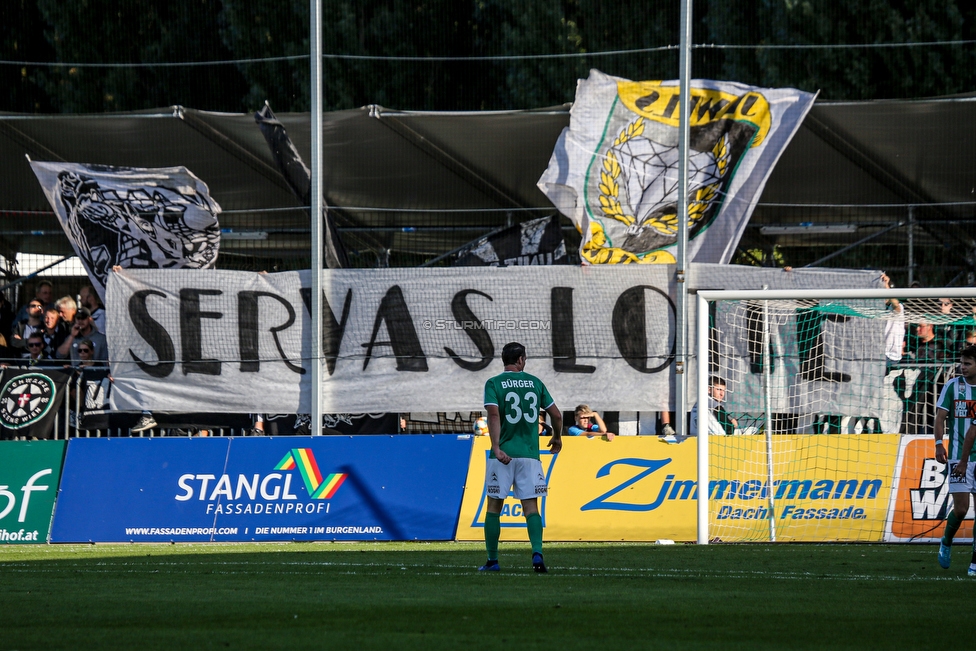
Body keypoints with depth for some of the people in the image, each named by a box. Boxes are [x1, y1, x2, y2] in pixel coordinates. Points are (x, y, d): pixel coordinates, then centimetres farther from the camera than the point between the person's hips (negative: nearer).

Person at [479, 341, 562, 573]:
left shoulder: (494, 384, -1)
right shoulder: (535, 382, 8)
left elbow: (494, 414, -17)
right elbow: (556, 415, 9)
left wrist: (496, 447, -23)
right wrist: (557, 437, 28)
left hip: (503, 454, -2)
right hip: (530, 454, 2)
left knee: (494, 506, 9)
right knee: (531, 506, 3)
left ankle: (492, 560, 10)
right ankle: (537, 553, -18)